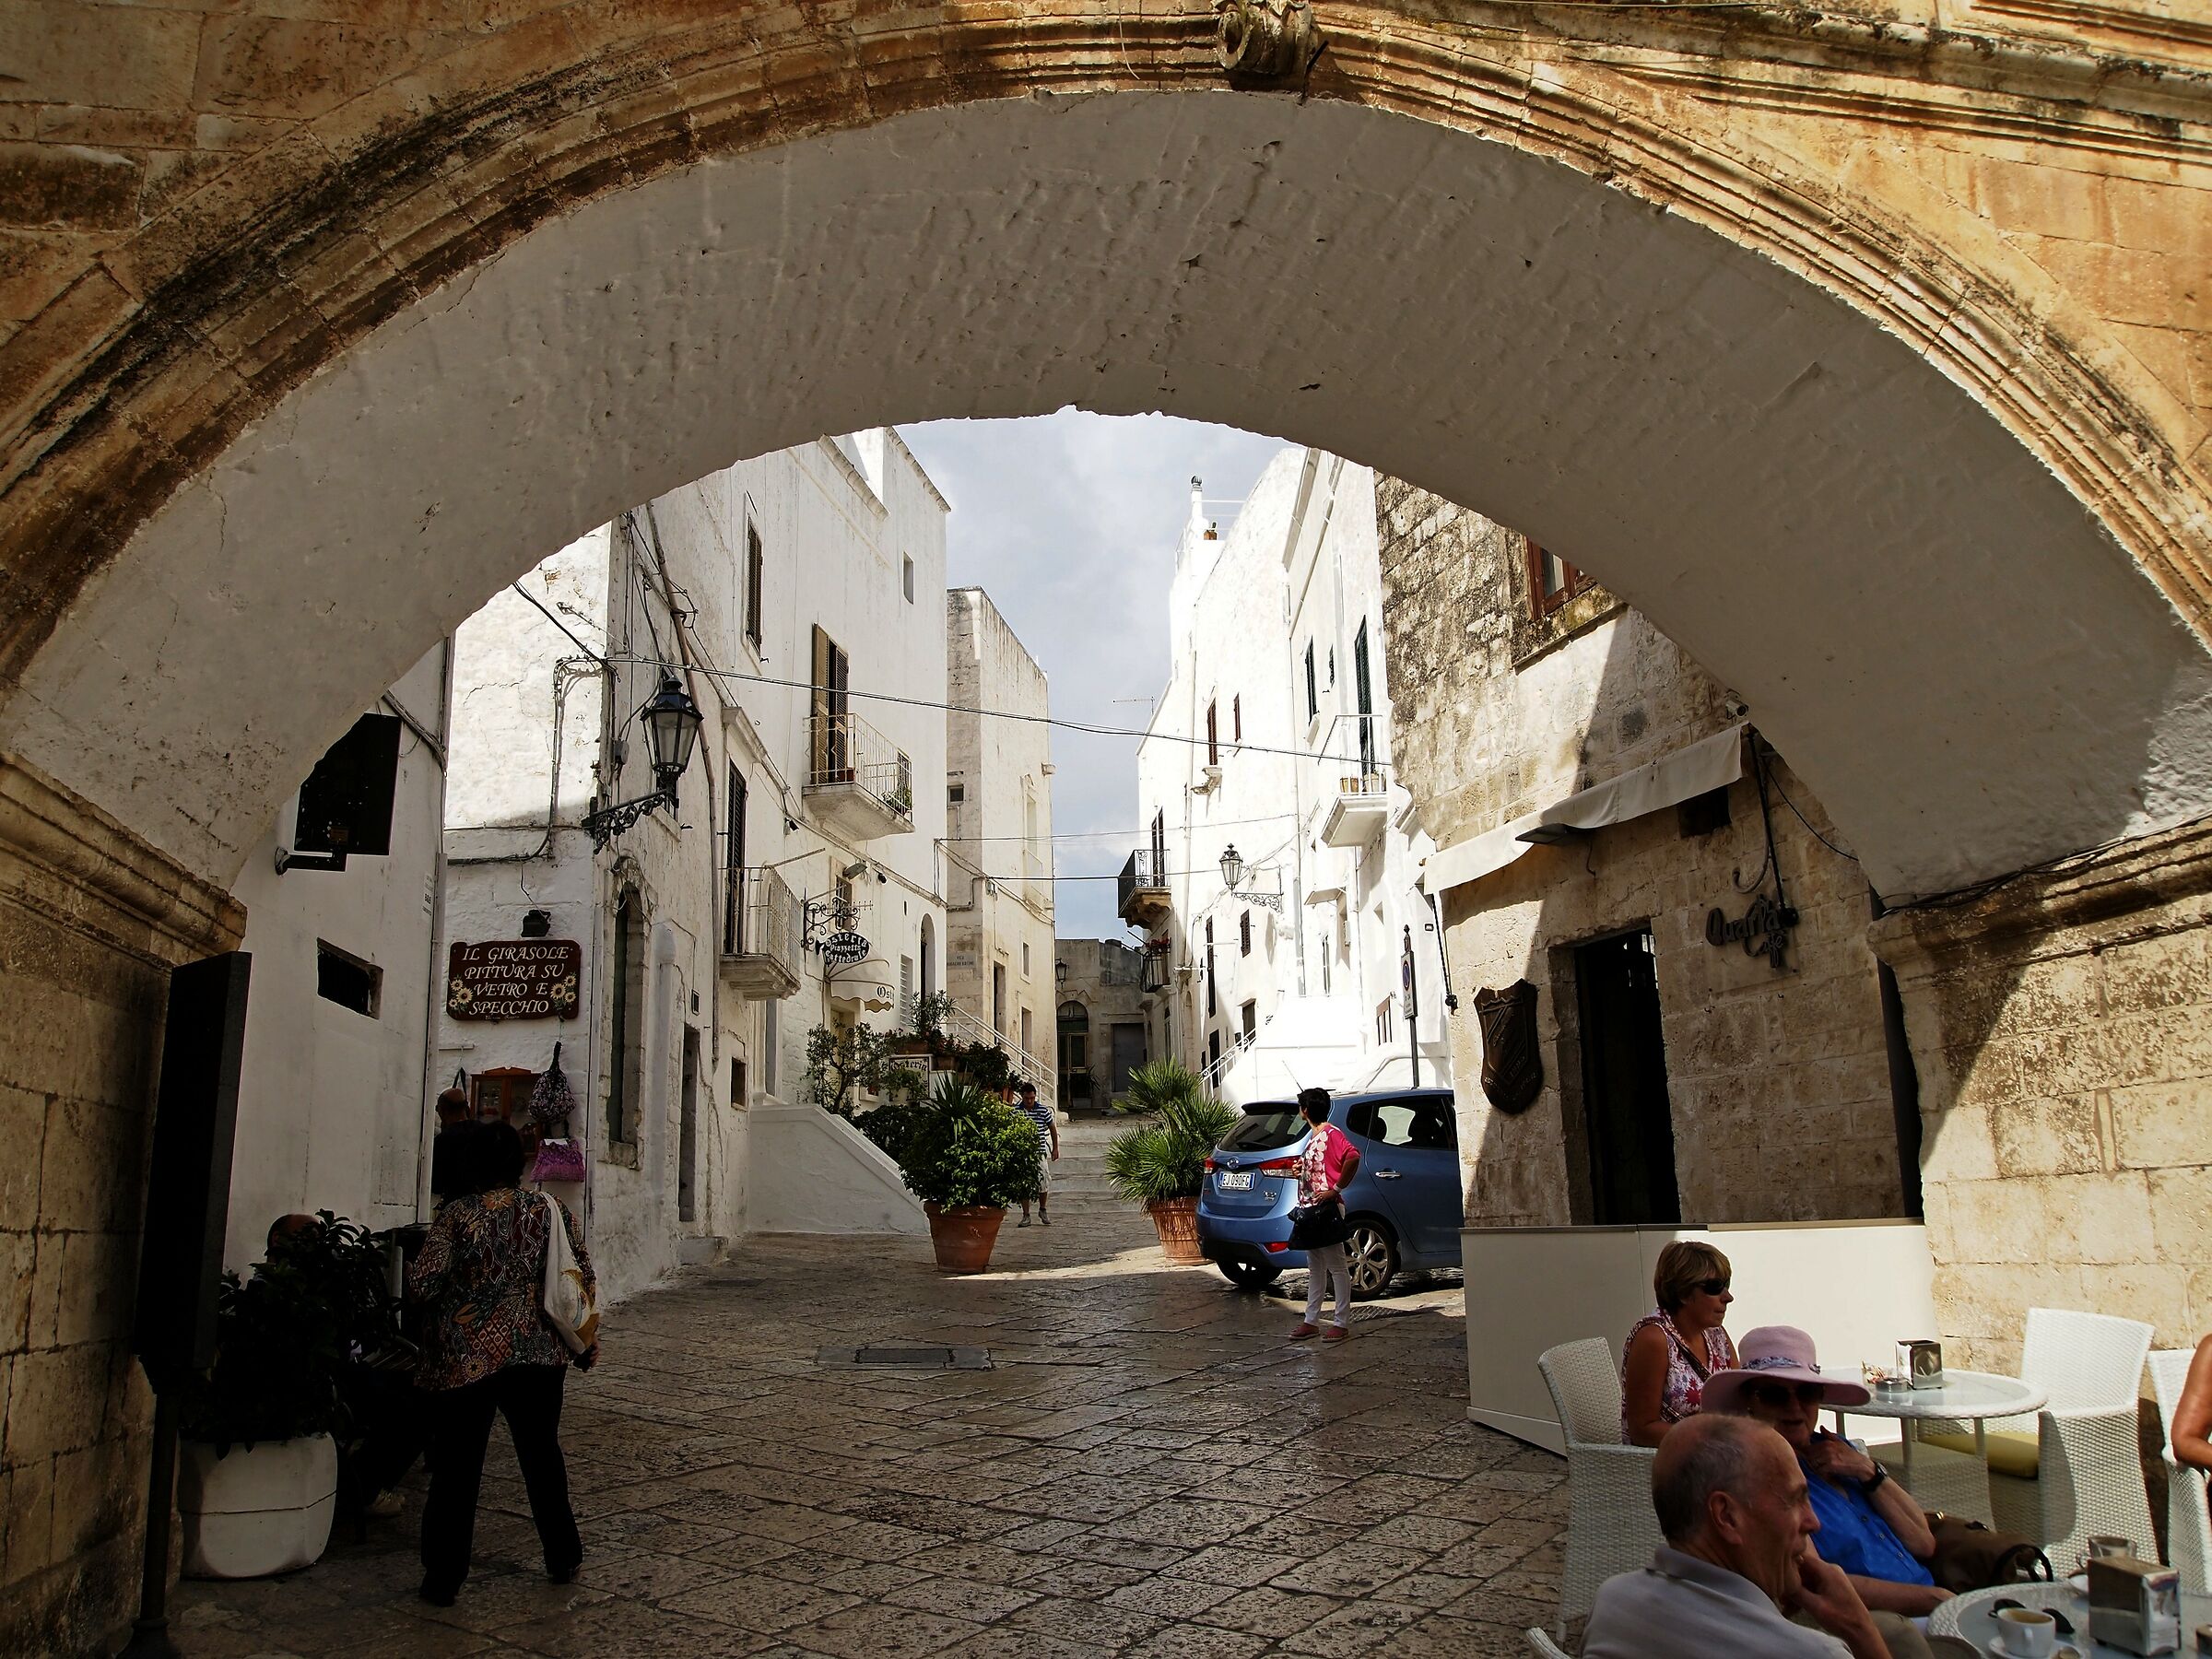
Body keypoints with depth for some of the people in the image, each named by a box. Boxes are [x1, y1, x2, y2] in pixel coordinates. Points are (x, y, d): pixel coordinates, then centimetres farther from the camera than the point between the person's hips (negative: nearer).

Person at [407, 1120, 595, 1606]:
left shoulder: (456, 1214, -8)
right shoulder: (550, 1210, 1)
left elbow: (422, 1285, -11)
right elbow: (583, 1280, 5)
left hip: (465, 1360, -3)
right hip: (537, 1354, 3)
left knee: (456, 1469, 8)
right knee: (542, 1456, 17)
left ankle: (443, 1579, 12)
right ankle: (563, 1558, 26)